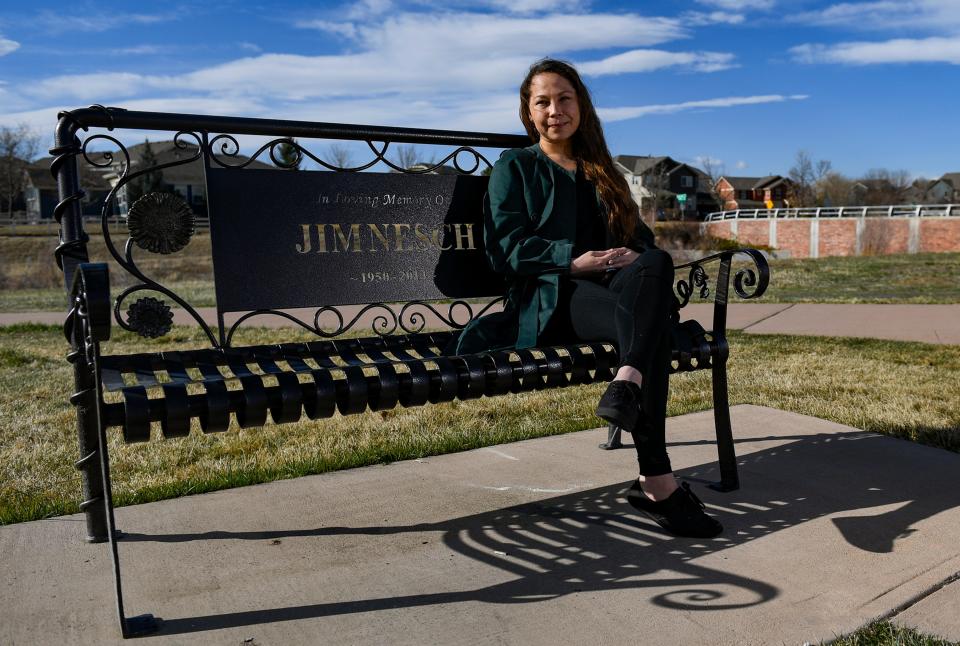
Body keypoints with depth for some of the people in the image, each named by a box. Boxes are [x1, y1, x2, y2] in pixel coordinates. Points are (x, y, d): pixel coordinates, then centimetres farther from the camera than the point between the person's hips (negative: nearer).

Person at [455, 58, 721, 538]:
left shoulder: (601, 172, 32)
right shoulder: (514, 168, 17)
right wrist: (573, 259, -16)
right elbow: (507, 247, 0)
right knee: (652, 328, -36)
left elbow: (640, 237, 23)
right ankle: (657, 480, -46)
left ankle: (626, 384, -59)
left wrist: (639, 260, -5)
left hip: (612, 290, 4)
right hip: (549, 300, -4)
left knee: (657, 263, -36)